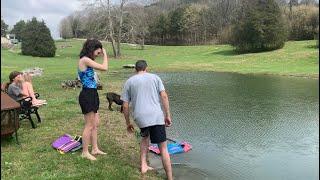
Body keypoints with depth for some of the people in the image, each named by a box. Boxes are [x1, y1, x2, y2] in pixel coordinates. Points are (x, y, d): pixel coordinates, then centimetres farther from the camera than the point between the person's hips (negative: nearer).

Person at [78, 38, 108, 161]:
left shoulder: (87, 61, 13)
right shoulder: (85, 60, -16)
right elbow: (104, 68, -16)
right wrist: (105, 55, -5)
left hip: (92, 94, 10)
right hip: (87, 95, -10)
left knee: (96, 123, 17)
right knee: (89, 125, 1)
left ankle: (95, 149, 29)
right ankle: (85, 152, 16)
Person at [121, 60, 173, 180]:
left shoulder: (129, 82, 13)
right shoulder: (155, 77, 13)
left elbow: (125, 106, 9)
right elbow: (164, 96, 2)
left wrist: (128, 123, 19)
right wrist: (167, 115, 6)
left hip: (140, 117, 2)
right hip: (156, 116, -2)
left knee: (145, 137, 31)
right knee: (163, 148, 5)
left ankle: (143, 165, 28)